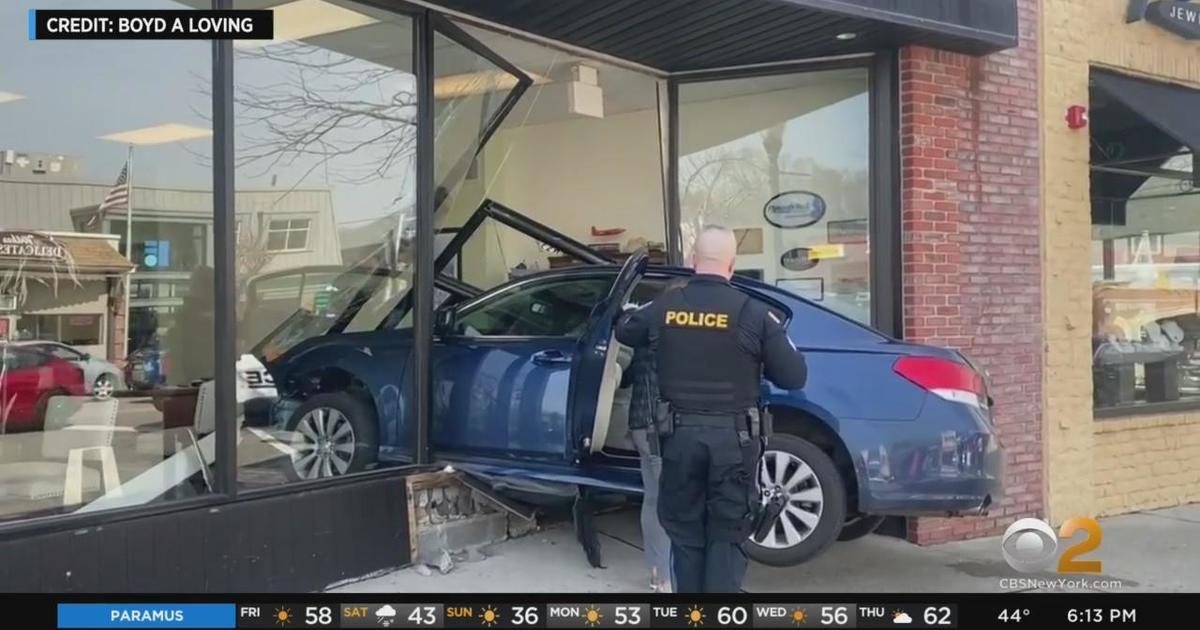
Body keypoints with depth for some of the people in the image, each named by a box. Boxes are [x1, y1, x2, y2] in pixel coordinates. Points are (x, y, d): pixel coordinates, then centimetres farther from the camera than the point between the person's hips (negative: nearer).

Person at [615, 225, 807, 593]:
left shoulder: (664, 307, 0)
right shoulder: (753, 313, -9)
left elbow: (623, 331, 20)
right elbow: (794, 377, -5)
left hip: (681, 433, 3)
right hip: (732, 435, -2)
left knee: (685, 531, 15)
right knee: (727, 535, 6)